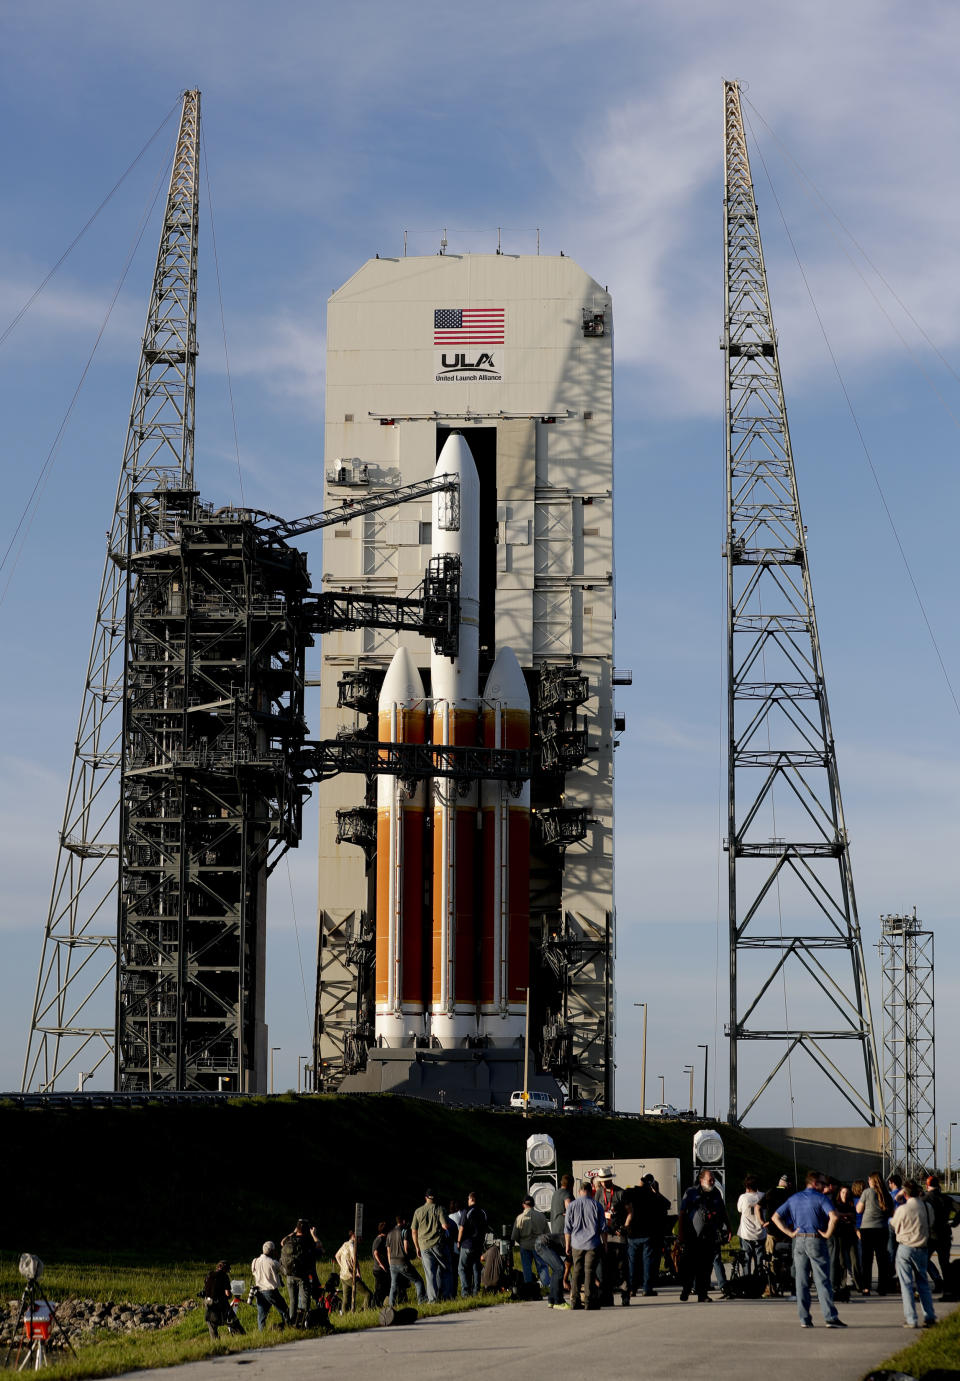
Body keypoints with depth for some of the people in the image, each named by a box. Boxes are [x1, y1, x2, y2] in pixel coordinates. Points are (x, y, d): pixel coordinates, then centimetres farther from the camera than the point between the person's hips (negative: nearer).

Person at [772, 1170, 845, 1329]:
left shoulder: (794, 1199, 12)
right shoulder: (820, 1198, -6)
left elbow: (776, 1217, 12)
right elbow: (833, 1217, -23)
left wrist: (790, 1233, 7)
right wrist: (827, 1234, -10)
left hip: (799, 1241, 5)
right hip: (816, 1240, -5)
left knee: (801, 1281, 7)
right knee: (822, 1281, -4)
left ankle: (804, 1319, 7)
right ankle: (830, 1317, -7)